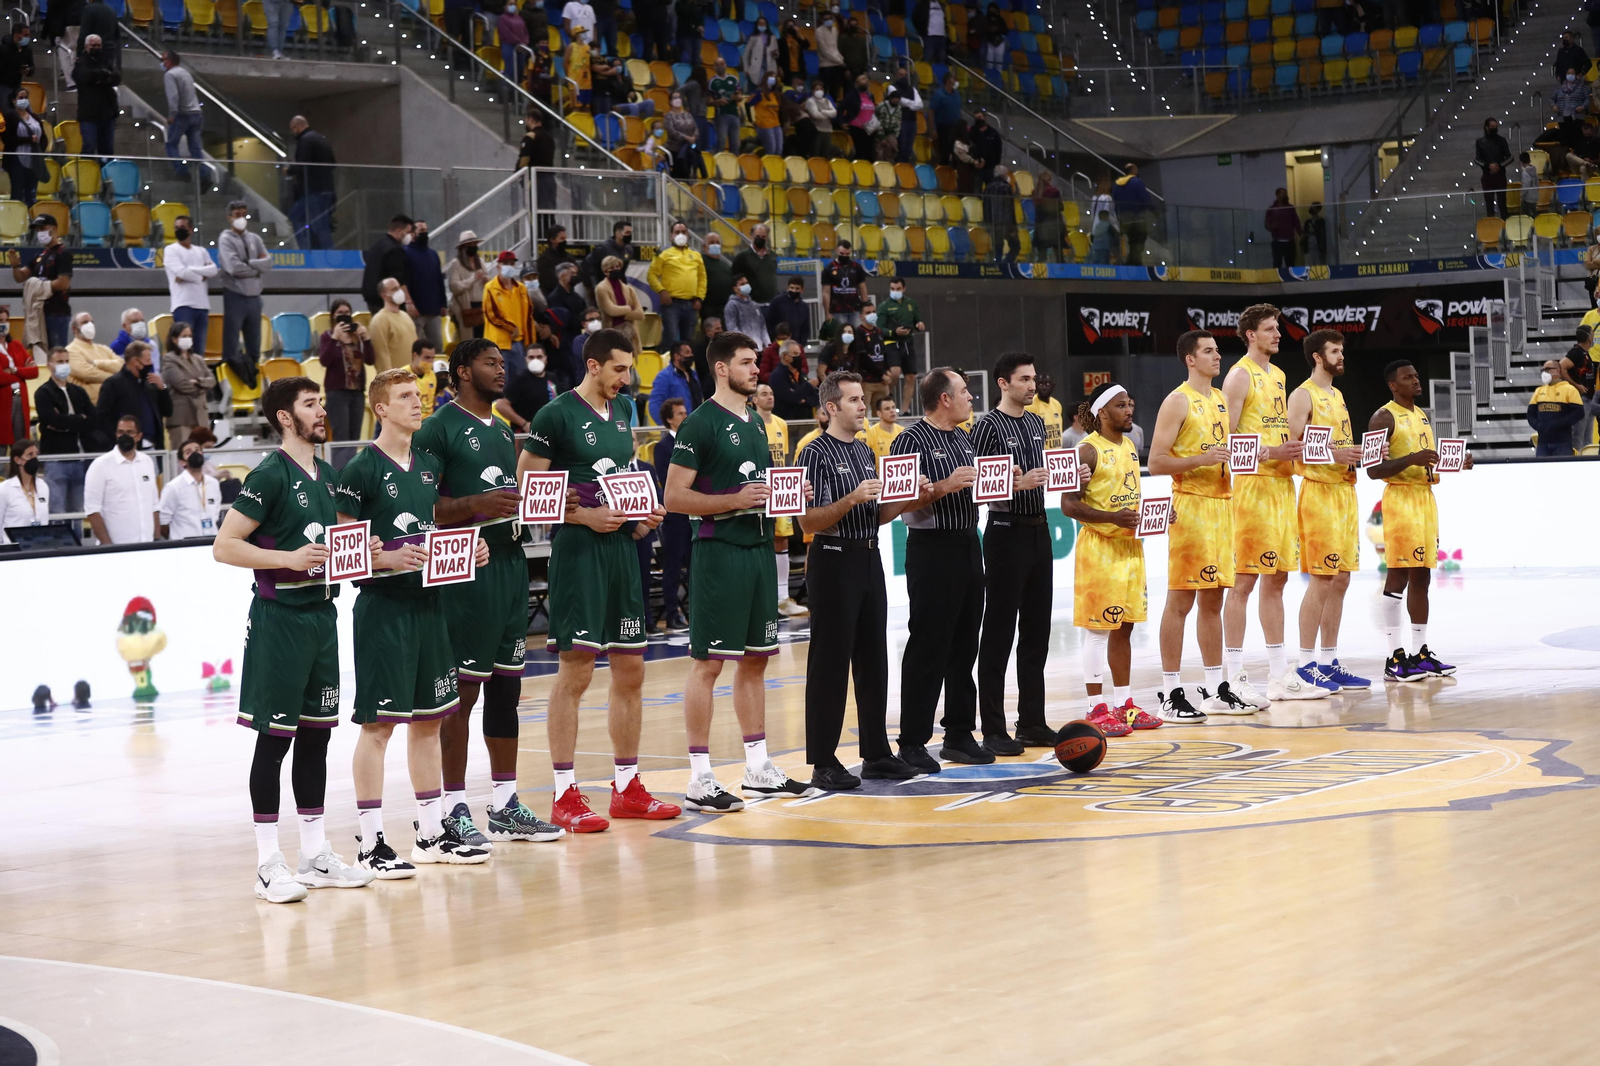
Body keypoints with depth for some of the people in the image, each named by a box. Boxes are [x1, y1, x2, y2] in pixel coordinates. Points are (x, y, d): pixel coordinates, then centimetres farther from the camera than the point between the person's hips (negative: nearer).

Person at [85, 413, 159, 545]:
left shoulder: (147, 462, 12)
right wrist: (107, 545, -13)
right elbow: (93, 509, -8)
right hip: (117, 548, -4)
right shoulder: (101, 465, -3)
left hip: (147, 545, 5)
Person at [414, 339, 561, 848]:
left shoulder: (503, 431, 19)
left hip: (509, 562, 8)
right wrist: (476, 505, -26)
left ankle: (505, 804, 17)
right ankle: (454, 810, 0)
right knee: (463, 689, -5)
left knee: (506, 685, 10)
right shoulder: (439, 428, -7)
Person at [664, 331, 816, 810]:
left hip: (760, 550, 8)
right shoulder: (700, 424, -10)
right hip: (719, 551, -8)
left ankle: (757, 768, 20)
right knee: (707, 662, -5)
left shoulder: (756, 421, 15)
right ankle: (699, 779, -2)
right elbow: (674, 497, -14)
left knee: (756, 659, 12)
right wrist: (735, 500, -21)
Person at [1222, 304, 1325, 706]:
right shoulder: (1240, 375, -7)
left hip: (1282, 484, 9)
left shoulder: (1278, 375, 18)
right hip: (1252, 484, -9)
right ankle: (1234, 678, -6)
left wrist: (1295, 449, 7)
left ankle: (1280, 675, 15)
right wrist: (1270, 453, -22)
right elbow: (1226, 439, -14)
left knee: (1277, 578, 11)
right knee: (1244, 580, -8)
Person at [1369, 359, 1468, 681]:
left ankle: (1421, 653, 12)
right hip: (1401, 497, -8)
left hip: (1426, 497, 8)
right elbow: (1374, 469, -15)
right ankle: (1395, 658, -9)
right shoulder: (1384, 417, -8)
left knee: (1421, 576, 8)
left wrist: (1456, 464, 8)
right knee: (1398, 576, -9)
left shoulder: (1423, 416, 18)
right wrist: (1411, 459, -26)